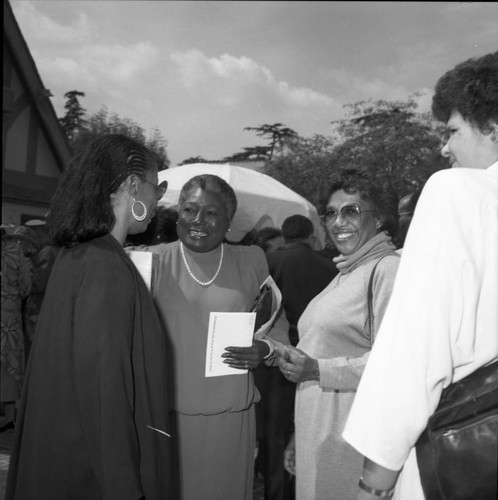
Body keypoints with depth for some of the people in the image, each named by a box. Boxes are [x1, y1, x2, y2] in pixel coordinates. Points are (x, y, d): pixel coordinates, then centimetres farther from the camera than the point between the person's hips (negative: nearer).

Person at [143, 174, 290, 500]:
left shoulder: (251, 261, 3)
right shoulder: (156, 259, -1)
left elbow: (277, 324, 10)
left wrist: (265, 349, -8)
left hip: (231, 414, 1)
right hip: (168, 412, -1)